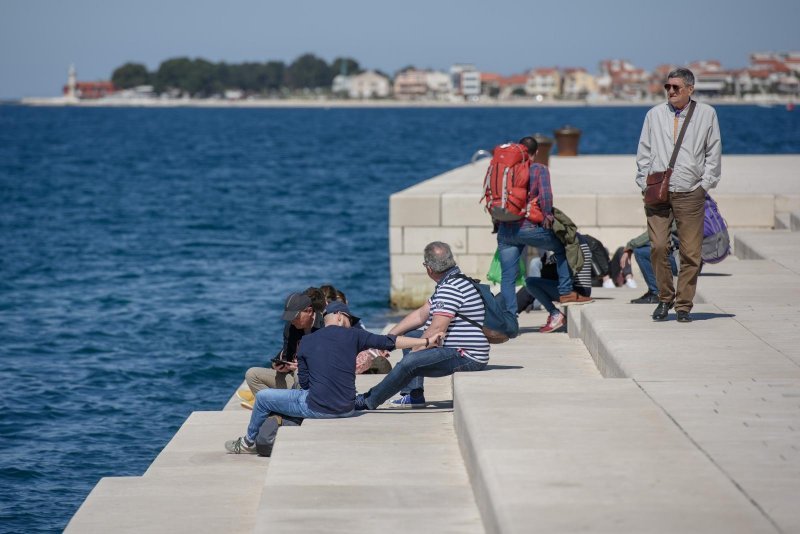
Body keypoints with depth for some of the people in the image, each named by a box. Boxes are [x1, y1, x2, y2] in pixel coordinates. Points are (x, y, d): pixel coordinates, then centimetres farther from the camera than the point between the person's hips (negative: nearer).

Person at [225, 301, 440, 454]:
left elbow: (304, 382, 7)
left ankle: (248, 443, 37)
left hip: (316, 408, -3)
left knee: (263, 397, 18)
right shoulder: (352, 336, 1)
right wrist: (427, 341, 6)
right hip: (346, 409, 3)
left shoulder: (306, 342, 3)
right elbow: (389, 342, 1)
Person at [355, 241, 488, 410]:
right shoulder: (448, 285, 17)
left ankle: (368, 401, -11)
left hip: (467, 357, -12)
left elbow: (437, 330, -24)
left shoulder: (451, 288, -20)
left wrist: (414, 351, -11)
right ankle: (415, 395, 12)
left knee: (408, 363, -24)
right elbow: (421, 315, 20)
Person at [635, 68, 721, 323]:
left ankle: (684, 305, 9)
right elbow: (644, 153, 13)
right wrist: (645, 184, 3)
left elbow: (714, 153, 10)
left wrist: (705, 184, 1)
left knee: (690, 252, -2)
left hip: (690, 194, -1)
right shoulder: (654, 115, 11)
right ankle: (665, 298, 8)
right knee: (658, 247, -10)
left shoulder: (706, 114, 7)